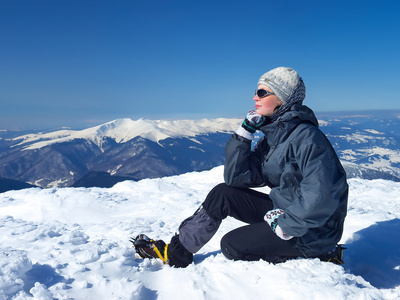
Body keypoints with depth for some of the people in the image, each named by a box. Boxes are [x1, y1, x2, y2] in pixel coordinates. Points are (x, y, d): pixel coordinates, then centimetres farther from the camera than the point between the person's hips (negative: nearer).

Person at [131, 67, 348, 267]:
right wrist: (244, 132, -8)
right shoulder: (272, 137, 5)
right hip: (284, 212, 8)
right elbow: (236, 177, -1)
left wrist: (284, 227, -22)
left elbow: (321, 198, -31)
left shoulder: (306, 137, -22)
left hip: (311, 232, -8)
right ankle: (177, 252, 9)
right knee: (222, 194, -1)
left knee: (232, 245, -7)